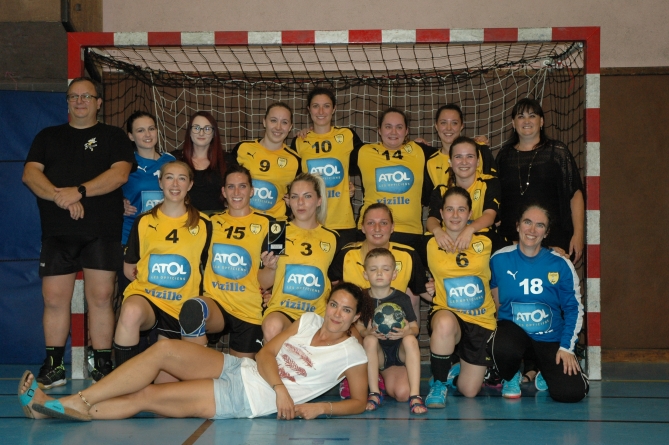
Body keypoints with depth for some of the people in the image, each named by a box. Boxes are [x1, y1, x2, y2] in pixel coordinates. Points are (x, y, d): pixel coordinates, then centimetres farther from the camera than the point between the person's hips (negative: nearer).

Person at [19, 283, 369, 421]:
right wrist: (280, 386, -13)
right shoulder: (310, 321, 14)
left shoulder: (352, 353, 0)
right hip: (238, 368, 5)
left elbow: (359, 402, -1)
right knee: (164, 349, -19)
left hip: (249, 400, -5)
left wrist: (320, 407, -18)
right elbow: (267, 353, 7)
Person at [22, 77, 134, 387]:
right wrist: (59, 196, -14)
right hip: (57, 232, 2)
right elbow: (30, 174, 4)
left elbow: (120, 174, -5)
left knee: (100, 297, -5)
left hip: (102, 233, -2)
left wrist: (79, 191, -16)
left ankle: (102, 367, 0)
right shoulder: (48, 137, 18)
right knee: (54, 299, -1)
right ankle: (53, 366, 8)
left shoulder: (113, 137, 11)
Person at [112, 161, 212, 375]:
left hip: (180, 307, 1)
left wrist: (199, 299, 0)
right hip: (145, 296, -1)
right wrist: (151, 281, -2)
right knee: (131, 311, -39)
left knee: (165, 381, 3)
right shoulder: (144, 222, 5)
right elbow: (129, 268, 11)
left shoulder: (203, 225, 4)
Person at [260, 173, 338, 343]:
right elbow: (264, 283, 8)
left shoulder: (332, 238, 10)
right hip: (282, 310, -1)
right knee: (273, 327, -37)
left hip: (318, 314, 1)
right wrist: (271, 268, -12)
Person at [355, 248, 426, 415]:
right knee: (369, 340, -30)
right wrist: (368, 332, -30)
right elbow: (358, 328, -6)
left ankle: (415, 395, -29)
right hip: (377, 356, 1)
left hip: (400, 352, -1)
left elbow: (415, 328, -6)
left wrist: (407, 331, -30)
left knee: (410, 340, -31)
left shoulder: (402, 298, -5)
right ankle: (374, 393, -19)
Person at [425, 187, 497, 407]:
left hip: (481, 322, 1)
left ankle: (456, 373, 39)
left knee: (469, 391, -1)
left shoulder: (483, 243, 2)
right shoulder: (433, 245, 0)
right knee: (445, 322, -41)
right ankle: (438, 383, -16)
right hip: (447, 314, -1)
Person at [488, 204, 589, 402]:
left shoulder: (560, 265, -8)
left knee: (572, 392, -18)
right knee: (502, 349, -39)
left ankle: (546, 374, 21)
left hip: (551, 337, 1)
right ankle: (510, 379, 1)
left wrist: (566, 347, -6)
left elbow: (574, 308, 0)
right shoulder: (499, 260, -8)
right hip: (512, 328, -1)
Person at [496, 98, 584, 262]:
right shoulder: (504, 155, 14)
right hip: (511, 240, 2)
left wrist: (578, 234, -6)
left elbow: (575, 194, 1)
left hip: (552, 241, -2)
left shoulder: (557, 152, 5)